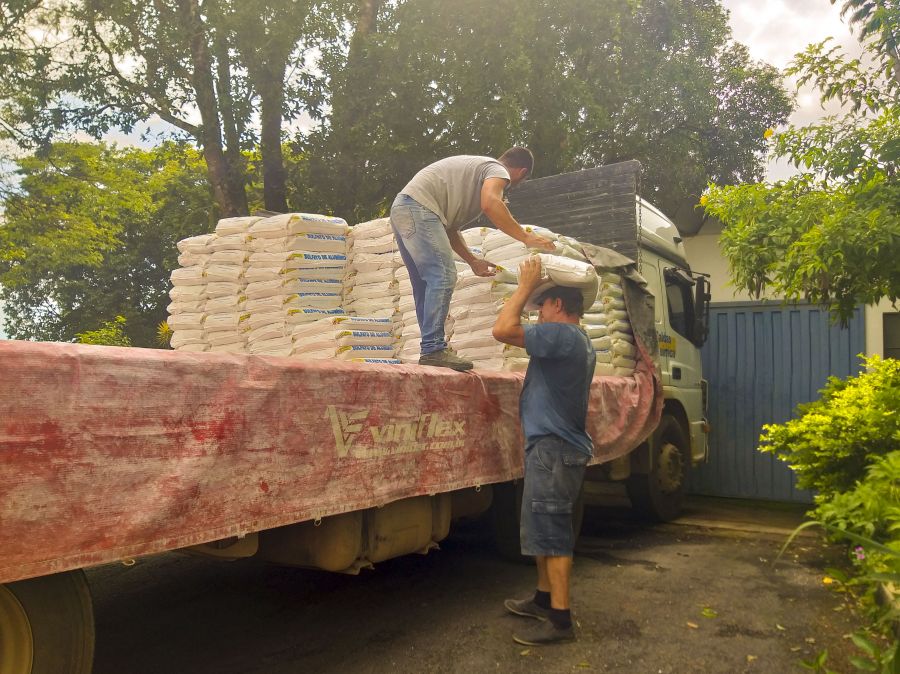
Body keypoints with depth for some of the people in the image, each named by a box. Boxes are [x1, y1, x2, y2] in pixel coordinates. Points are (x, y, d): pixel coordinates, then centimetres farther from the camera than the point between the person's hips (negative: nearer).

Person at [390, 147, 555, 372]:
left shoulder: (476, 167, 31)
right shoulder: (498, 170, 3)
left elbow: (449, 227, 28)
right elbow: (490, 204, -21)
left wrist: (473, 261, 29)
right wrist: (526, 237, -17)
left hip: (401, 210, 10)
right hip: (419, 207, -10)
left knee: (426, 284, 9)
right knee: (443, 276, -15)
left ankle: (431, 349, 9)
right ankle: (434, 349, -20)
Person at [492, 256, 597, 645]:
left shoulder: (561, 334, -16)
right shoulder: (581, 342, 16)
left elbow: (502, 330, -21)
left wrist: (525, 286, -12)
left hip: (553, 449, -11)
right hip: (557, 446, 11)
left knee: (551, 532, -5)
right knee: (545, 529, 19)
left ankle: (560, 620, 3)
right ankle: (544, 599, 31)